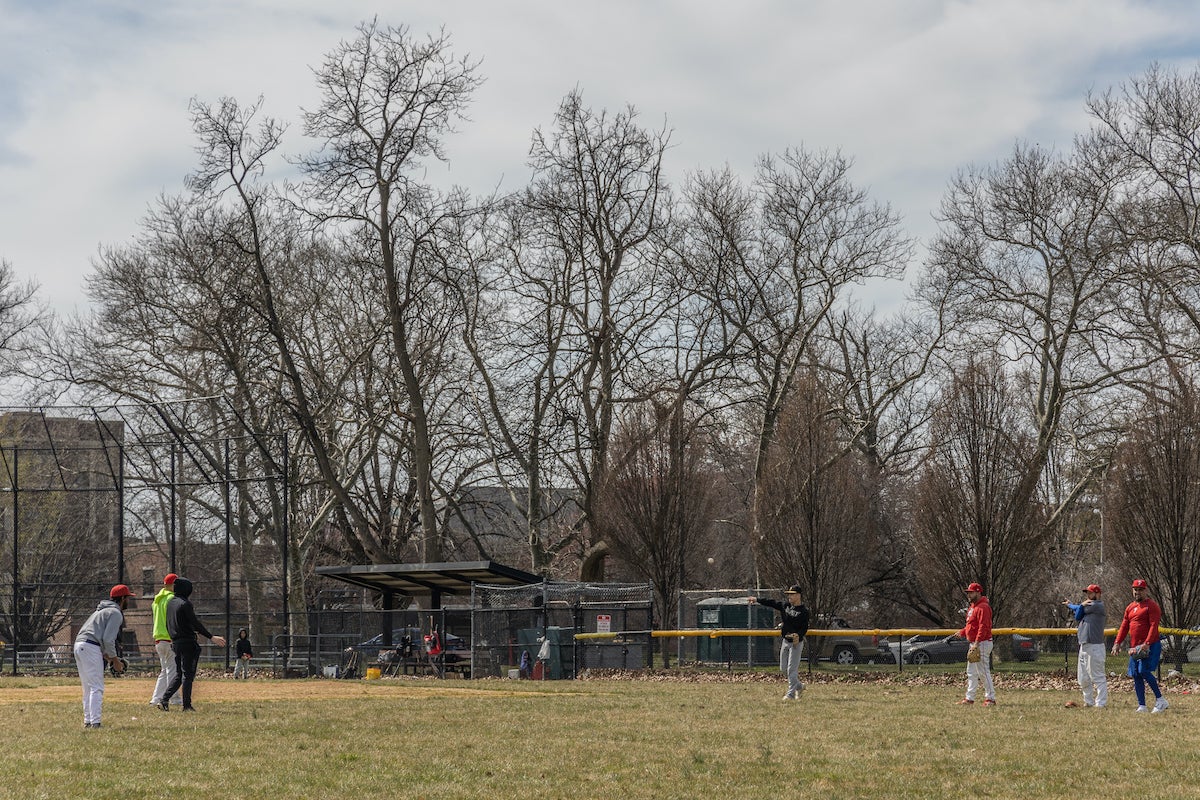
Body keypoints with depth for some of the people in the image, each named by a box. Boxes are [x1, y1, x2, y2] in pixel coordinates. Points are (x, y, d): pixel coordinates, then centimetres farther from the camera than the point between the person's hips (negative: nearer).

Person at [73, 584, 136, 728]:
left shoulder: (102, 610, 26)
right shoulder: (116, 613, -4)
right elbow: (108, 639, -13)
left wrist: (107, 656, 24)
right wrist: (115, 659, -3)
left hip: (78, 645, 10)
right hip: (90, 647, -10)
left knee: (88, 688, 15)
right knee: (96, 688, -10)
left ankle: (87, 721, 17)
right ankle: (95, 722, -16)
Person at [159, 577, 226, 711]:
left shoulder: (170, 603, 13)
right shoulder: (185, 604, -12)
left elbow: (168, 624, 18)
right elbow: (195, 623, -17)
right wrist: (211, 637, -17)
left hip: (175, 643, 8)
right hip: (187, 643, -8)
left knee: (178, 674, 13)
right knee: (188, 674, -3)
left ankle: (164, 700, 0)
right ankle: (187, 705, -3)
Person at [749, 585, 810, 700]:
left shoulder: (804, 611, -12)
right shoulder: (786, 606, 9)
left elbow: (805, 627, -15)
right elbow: (771, 602, 11)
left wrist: (798, 635, -32)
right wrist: (757, 599, 7)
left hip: (796, 643, -8)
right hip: (785, 641, 8)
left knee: (792, 669, -8)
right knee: (783, 669, 12)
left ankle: (791, 694, -1)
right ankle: (798, 686, 30)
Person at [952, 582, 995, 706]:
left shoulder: (983, 607, -16)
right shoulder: (972, 607, 17)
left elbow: (983, 627, -24)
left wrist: (976, 643, -29)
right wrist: (961, 632, 12)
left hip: (982, 643, -11)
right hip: (973, 644, 11)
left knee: (983, 672, -9)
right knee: (971, 673, 13)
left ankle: (990, 698, -6)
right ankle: (969, 698, 18)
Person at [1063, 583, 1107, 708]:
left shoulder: (1098, 605, -7)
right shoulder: (1087, 605, 18)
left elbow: (1078, 609, -3)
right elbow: (1077, 617, 6)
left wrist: (1070, 605, 15)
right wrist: (1081, 605, -8)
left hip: (1094, 646, -10)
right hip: (1083, 646, 10)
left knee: (1097, 677, -9)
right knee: (1083, 679, 14)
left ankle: (1101, 703, -9)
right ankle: (1089, 702, 23)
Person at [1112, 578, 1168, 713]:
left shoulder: (1152, 606, -4)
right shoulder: (1130, 607, 19)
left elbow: (1153, 626, -14)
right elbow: (1124, 627, 18)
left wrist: (1146, 643, -25)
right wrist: (1117, 643, 6)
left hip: (1149, 646, -8)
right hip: (1135, 648, 8)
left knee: (1144, 671, -19)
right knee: (1136, 675, 3)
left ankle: (1160, 700, -9)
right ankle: (1141, 706, 5)